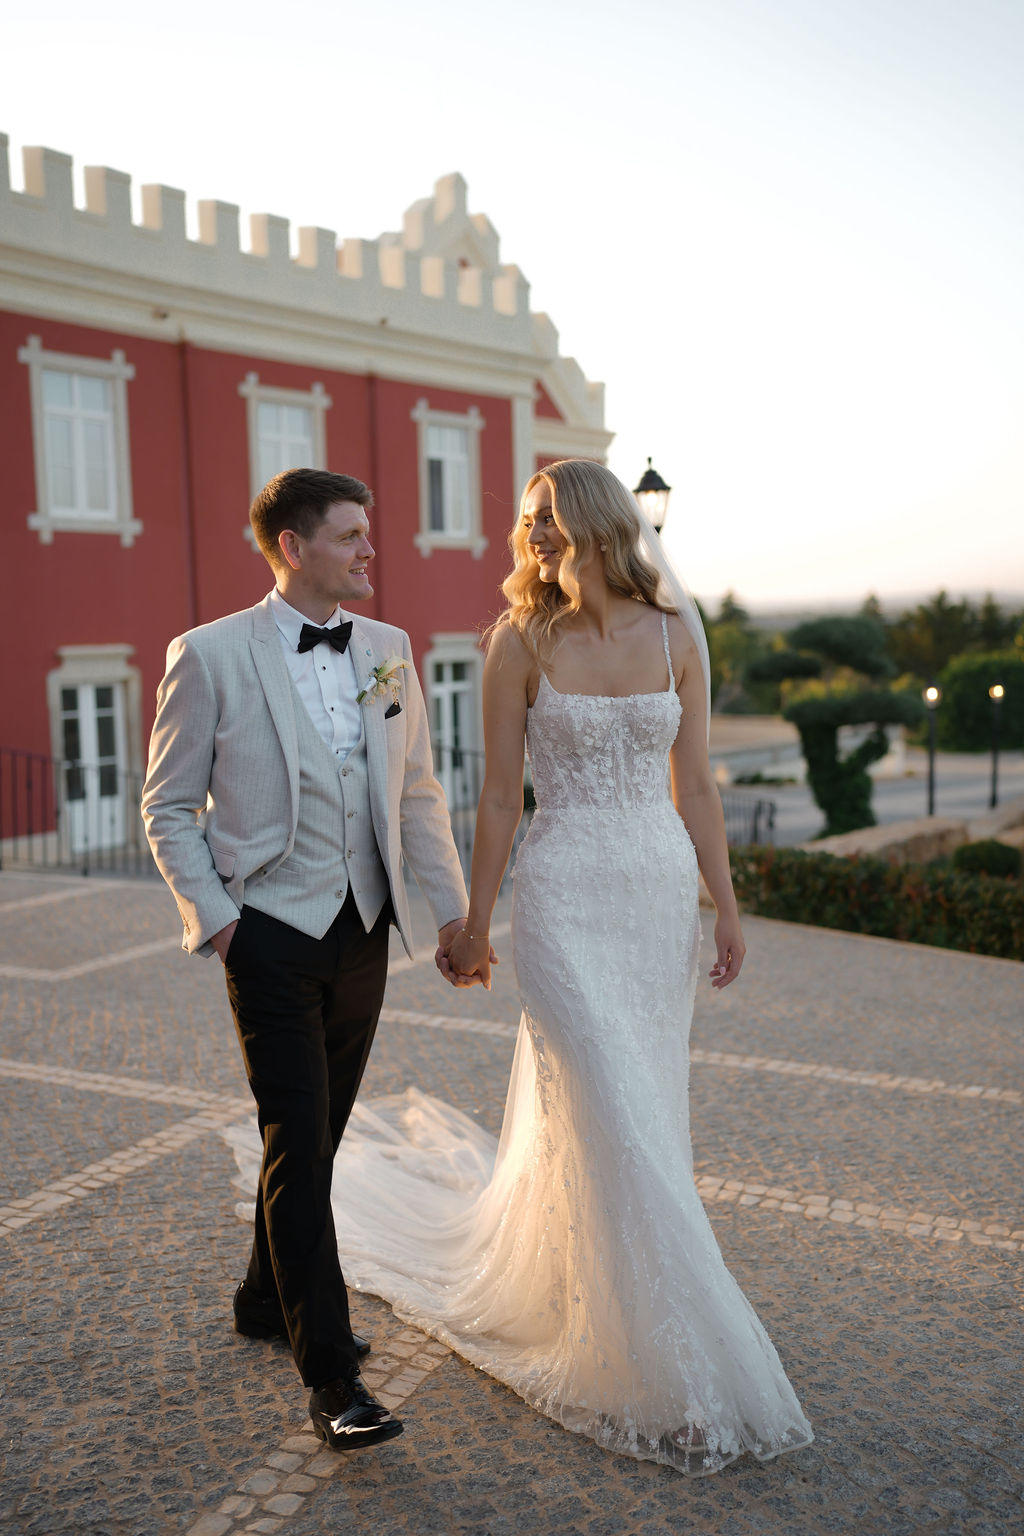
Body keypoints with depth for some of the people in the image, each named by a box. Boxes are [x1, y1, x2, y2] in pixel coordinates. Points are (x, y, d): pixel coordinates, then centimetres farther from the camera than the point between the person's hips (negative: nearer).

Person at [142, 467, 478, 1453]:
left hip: (364, 930, 5)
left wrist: (454, 908, 7)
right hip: (274, 935, -5)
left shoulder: (388, 651, 6)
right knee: (297, 1146, -5)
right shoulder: (210, 655, -7)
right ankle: (330, 1378, 4)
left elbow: (418, 793, 11)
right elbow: (169, 808, -3)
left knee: (318, 1137, 16)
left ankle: (267, 1299, 37)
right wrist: (213, 919, -11)